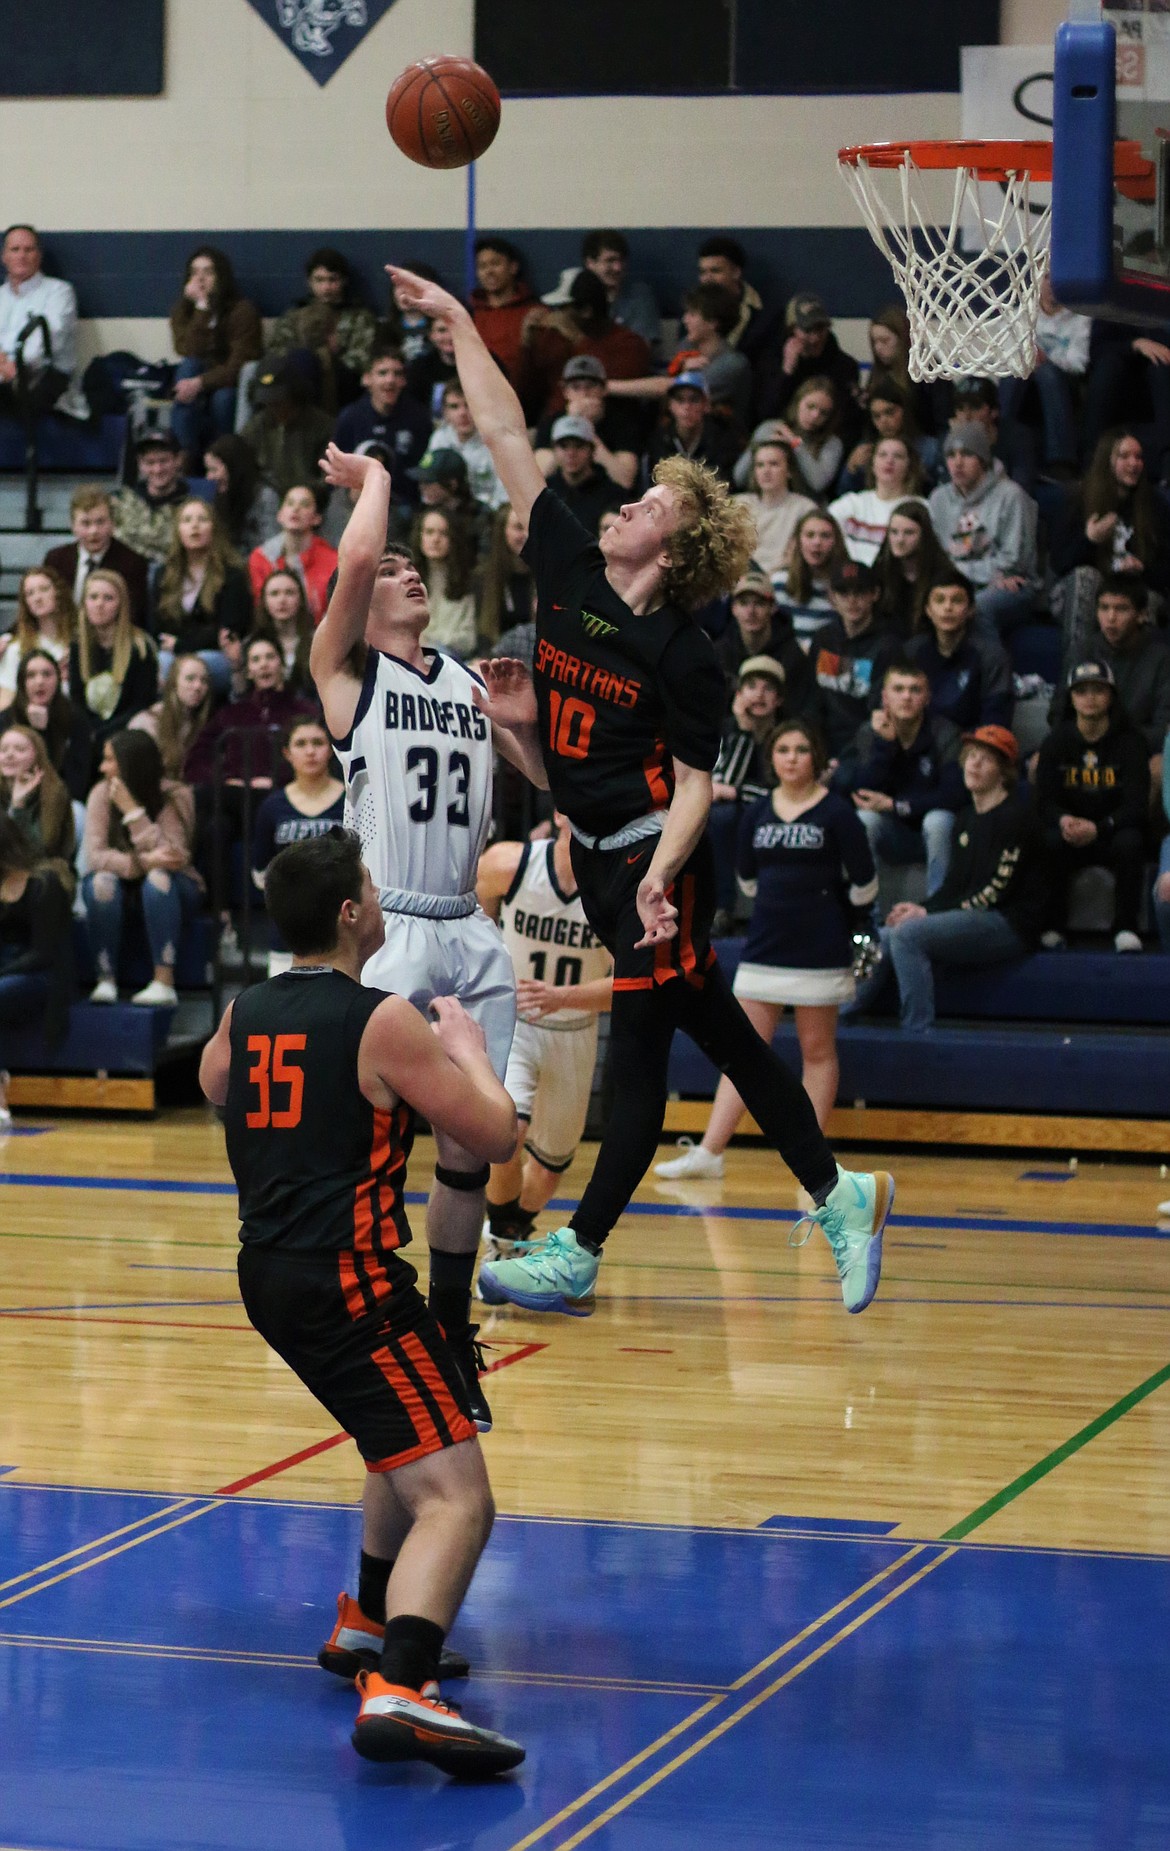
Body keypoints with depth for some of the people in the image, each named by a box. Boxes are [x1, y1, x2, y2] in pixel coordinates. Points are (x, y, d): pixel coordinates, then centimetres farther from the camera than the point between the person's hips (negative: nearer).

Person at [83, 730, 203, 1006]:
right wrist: (143, 862, -38)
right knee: (102, 881, -32)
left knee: (158, 877, -36)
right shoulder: (102, 794, -10)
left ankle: (164, 983, -40)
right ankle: (106, 980, -28)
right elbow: (95, 856, -21)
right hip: (122, 884, 2)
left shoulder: (175, 796, -16)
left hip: (174, 892, -2)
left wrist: (132, 810, -30)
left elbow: (172, 858, -28)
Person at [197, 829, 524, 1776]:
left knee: (410, 1445, 33)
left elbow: (214, 1084, 34)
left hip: (270, 1274, 9)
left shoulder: (244, 1013, 9)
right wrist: (467, 1047, 11)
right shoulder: (385, 1023, -12)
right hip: (348, 1280, -9)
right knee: (456, 1498, -16)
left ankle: (370, 1625, 43)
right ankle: (398, 1692, -36)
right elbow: (495, 1134, -7)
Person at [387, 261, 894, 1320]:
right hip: (597, 852, 7)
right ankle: (838, 1197, 20)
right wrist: (460, 324, 3)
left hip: (656, 858, -7)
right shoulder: (569, 574, 1)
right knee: (716, 1033, 12)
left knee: (639, 1056, -2)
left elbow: (697, 786, -14)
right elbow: (507, 437, 3)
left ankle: (576, 1257, 2)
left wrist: (660, 877, -28)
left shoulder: (683, 657, -15)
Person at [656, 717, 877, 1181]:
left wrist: (839, 925, 9)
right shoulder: (757, 813, 6)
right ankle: (709, 1152, 0)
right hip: (764, 947, 4)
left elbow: (864, 885, -1)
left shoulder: (836, 813, -6)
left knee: (817, 1052, 4)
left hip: (818, 952, -4)